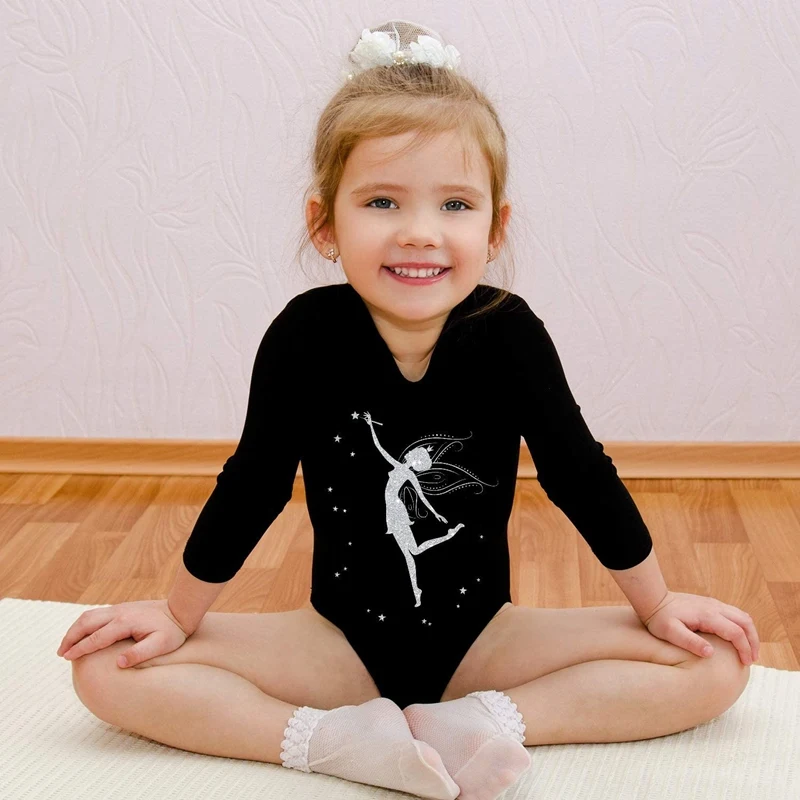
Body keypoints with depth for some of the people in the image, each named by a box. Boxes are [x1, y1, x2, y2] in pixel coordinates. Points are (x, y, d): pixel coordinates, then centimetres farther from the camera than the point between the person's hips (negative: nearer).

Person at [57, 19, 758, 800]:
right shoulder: (307, 335, -17)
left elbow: (579, 472, -5)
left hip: (480, 638, 1)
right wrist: (178, 615, 2)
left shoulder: (508, 332, -15)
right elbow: (252, 484, -7)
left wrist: (659, 603, 2)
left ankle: (478, 722, -21)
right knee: (105, 671, -18)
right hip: (340, 642, 0)